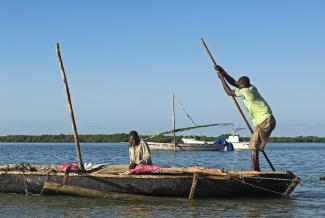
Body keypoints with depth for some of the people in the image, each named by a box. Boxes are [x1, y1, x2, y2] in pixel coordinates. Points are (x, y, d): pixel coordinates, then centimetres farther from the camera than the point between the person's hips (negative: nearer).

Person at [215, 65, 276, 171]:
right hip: (267, 120, 10)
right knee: (254, 145, 12)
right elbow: (233, 82, 22)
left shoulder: (246, 91, -12)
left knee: (254, 146, -11)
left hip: (265, 121, -10)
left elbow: (229, 92, 1)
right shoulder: (251, 88, 13)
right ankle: (256, 170, 13)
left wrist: (222, 78, 10)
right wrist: (223, 72, 18)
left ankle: (254, 171, -15)